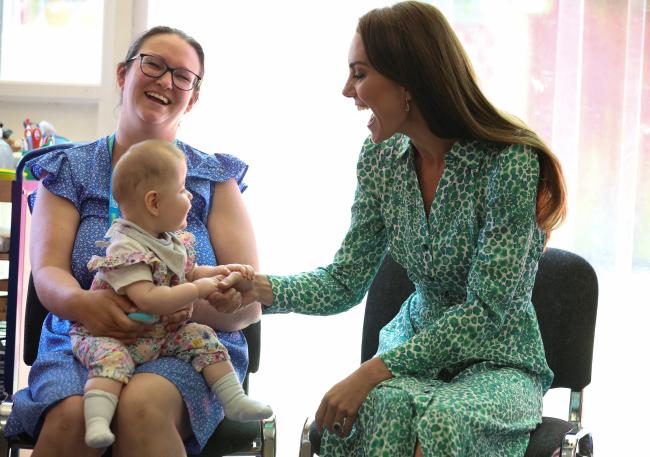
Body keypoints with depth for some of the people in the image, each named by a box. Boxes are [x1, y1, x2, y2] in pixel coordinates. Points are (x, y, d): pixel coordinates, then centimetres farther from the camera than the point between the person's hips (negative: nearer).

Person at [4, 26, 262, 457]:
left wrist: (195, 306, -21)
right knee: (72, 414, -33)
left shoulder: (216, 179, 10)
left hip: (191, 348, -1)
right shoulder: (69, 170, 13)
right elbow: (47, 273, 0)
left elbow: (251, 305, 3)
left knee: (143, 405, -35)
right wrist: (82, 303, -25)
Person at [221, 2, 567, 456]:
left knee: (445, 418, -37)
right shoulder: (382, 159, 1)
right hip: (416, 346, 4)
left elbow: (486, 310, -20)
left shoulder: (509, 162, -18)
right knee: (386, 405, -32)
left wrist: (374, 370, -25)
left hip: (498, 363, -4)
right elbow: (346, 282, 5)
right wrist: (261, 288, -13)